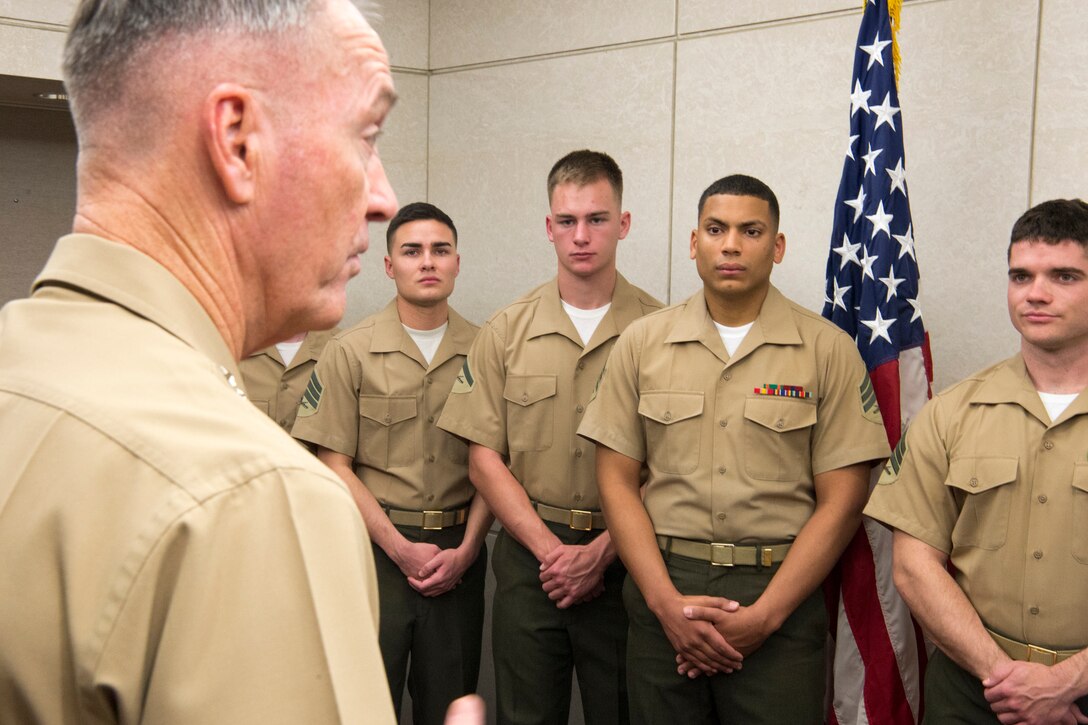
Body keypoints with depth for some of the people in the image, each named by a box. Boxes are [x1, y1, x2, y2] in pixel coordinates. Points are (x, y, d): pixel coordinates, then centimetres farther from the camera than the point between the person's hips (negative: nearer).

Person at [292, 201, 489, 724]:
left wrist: (465, 549, -6)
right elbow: (334, 465, -3)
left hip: (457, 552, 2)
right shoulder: (350, 352, -1)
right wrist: (401, 548, -10)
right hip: (375, 547, -2)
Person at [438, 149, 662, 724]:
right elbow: (484, 458, 2)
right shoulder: (506, 331, 4)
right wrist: (550, 548, -8)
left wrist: (600, 553, -12)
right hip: (530, 554, 2)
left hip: (624, 559, -1)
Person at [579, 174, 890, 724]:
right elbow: (617, 482, 2)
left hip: (779, 596, -1)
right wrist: (667, 602, -8)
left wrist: (763, 616, -11)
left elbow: (841, 502, -4)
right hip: (661, 590, 2)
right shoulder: (641, 343, 4)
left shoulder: (829, 350, -1)